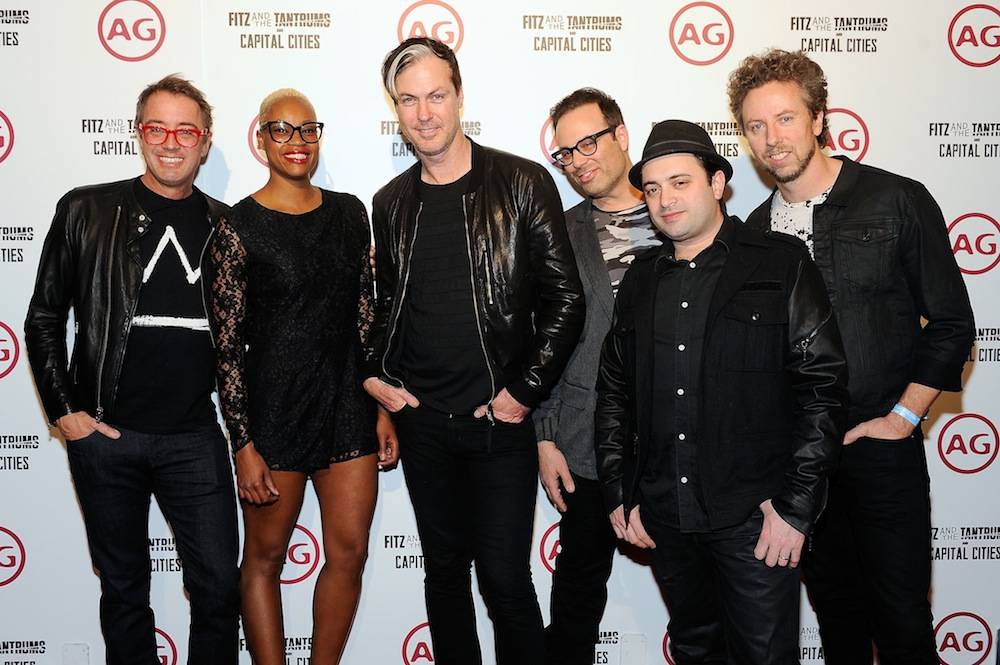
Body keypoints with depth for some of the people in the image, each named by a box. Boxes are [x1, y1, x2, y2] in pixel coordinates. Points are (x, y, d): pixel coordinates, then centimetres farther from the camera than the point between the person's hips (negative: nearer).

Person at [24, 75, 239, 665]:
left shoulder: (225, 227, 4)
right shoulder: (87, 212, 1)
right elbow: (44, 318, 4)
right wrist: (65, 410, -1)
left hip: (195, 438, 1)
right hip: (105, 435, 0)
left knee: (220, 586, 2)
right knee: (124, 587, 12)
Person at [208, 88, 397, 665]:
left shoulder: (349, 212, 6)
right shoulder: (238, 227, -7)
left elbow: (366, 316, 10)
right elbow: (227, 344, -7)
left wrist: (383, 408, 7)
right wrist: (244, 445, -10)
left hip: (347, 401, 4)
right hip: (273, 407, -4)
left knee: (350, 553, 8)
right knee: (266, 556, 10)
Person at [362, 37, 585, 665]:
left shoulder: (521, 183, -6)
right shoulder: (392, 203, 8)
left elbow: (565, 299, -7)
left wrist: (525, 391, -11)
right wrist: (373, 373, 4)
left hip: (500, 421, -4)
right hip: (422, 421, 4)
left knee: (506, 579, 0)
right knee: (445, 568, 17)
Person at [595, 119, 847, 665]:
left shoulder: (781, 264, -3)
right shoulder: (640, 279, 10)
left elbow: (822, 385, -8)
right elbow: (613, 391, 12)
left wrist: (795, 507, -13)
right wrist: (619, 495, 6)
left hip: (754, 518, -4)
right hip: (664, 519, 4)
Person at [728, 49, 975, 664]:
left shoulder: (899, 202, -5)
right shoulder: (757, 229, 6)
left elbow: (951, 322, -3)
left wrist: (902, 417, -8)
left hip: (881, 446, -3)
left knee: (901, 612, 4)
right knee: (833, 603, 16)